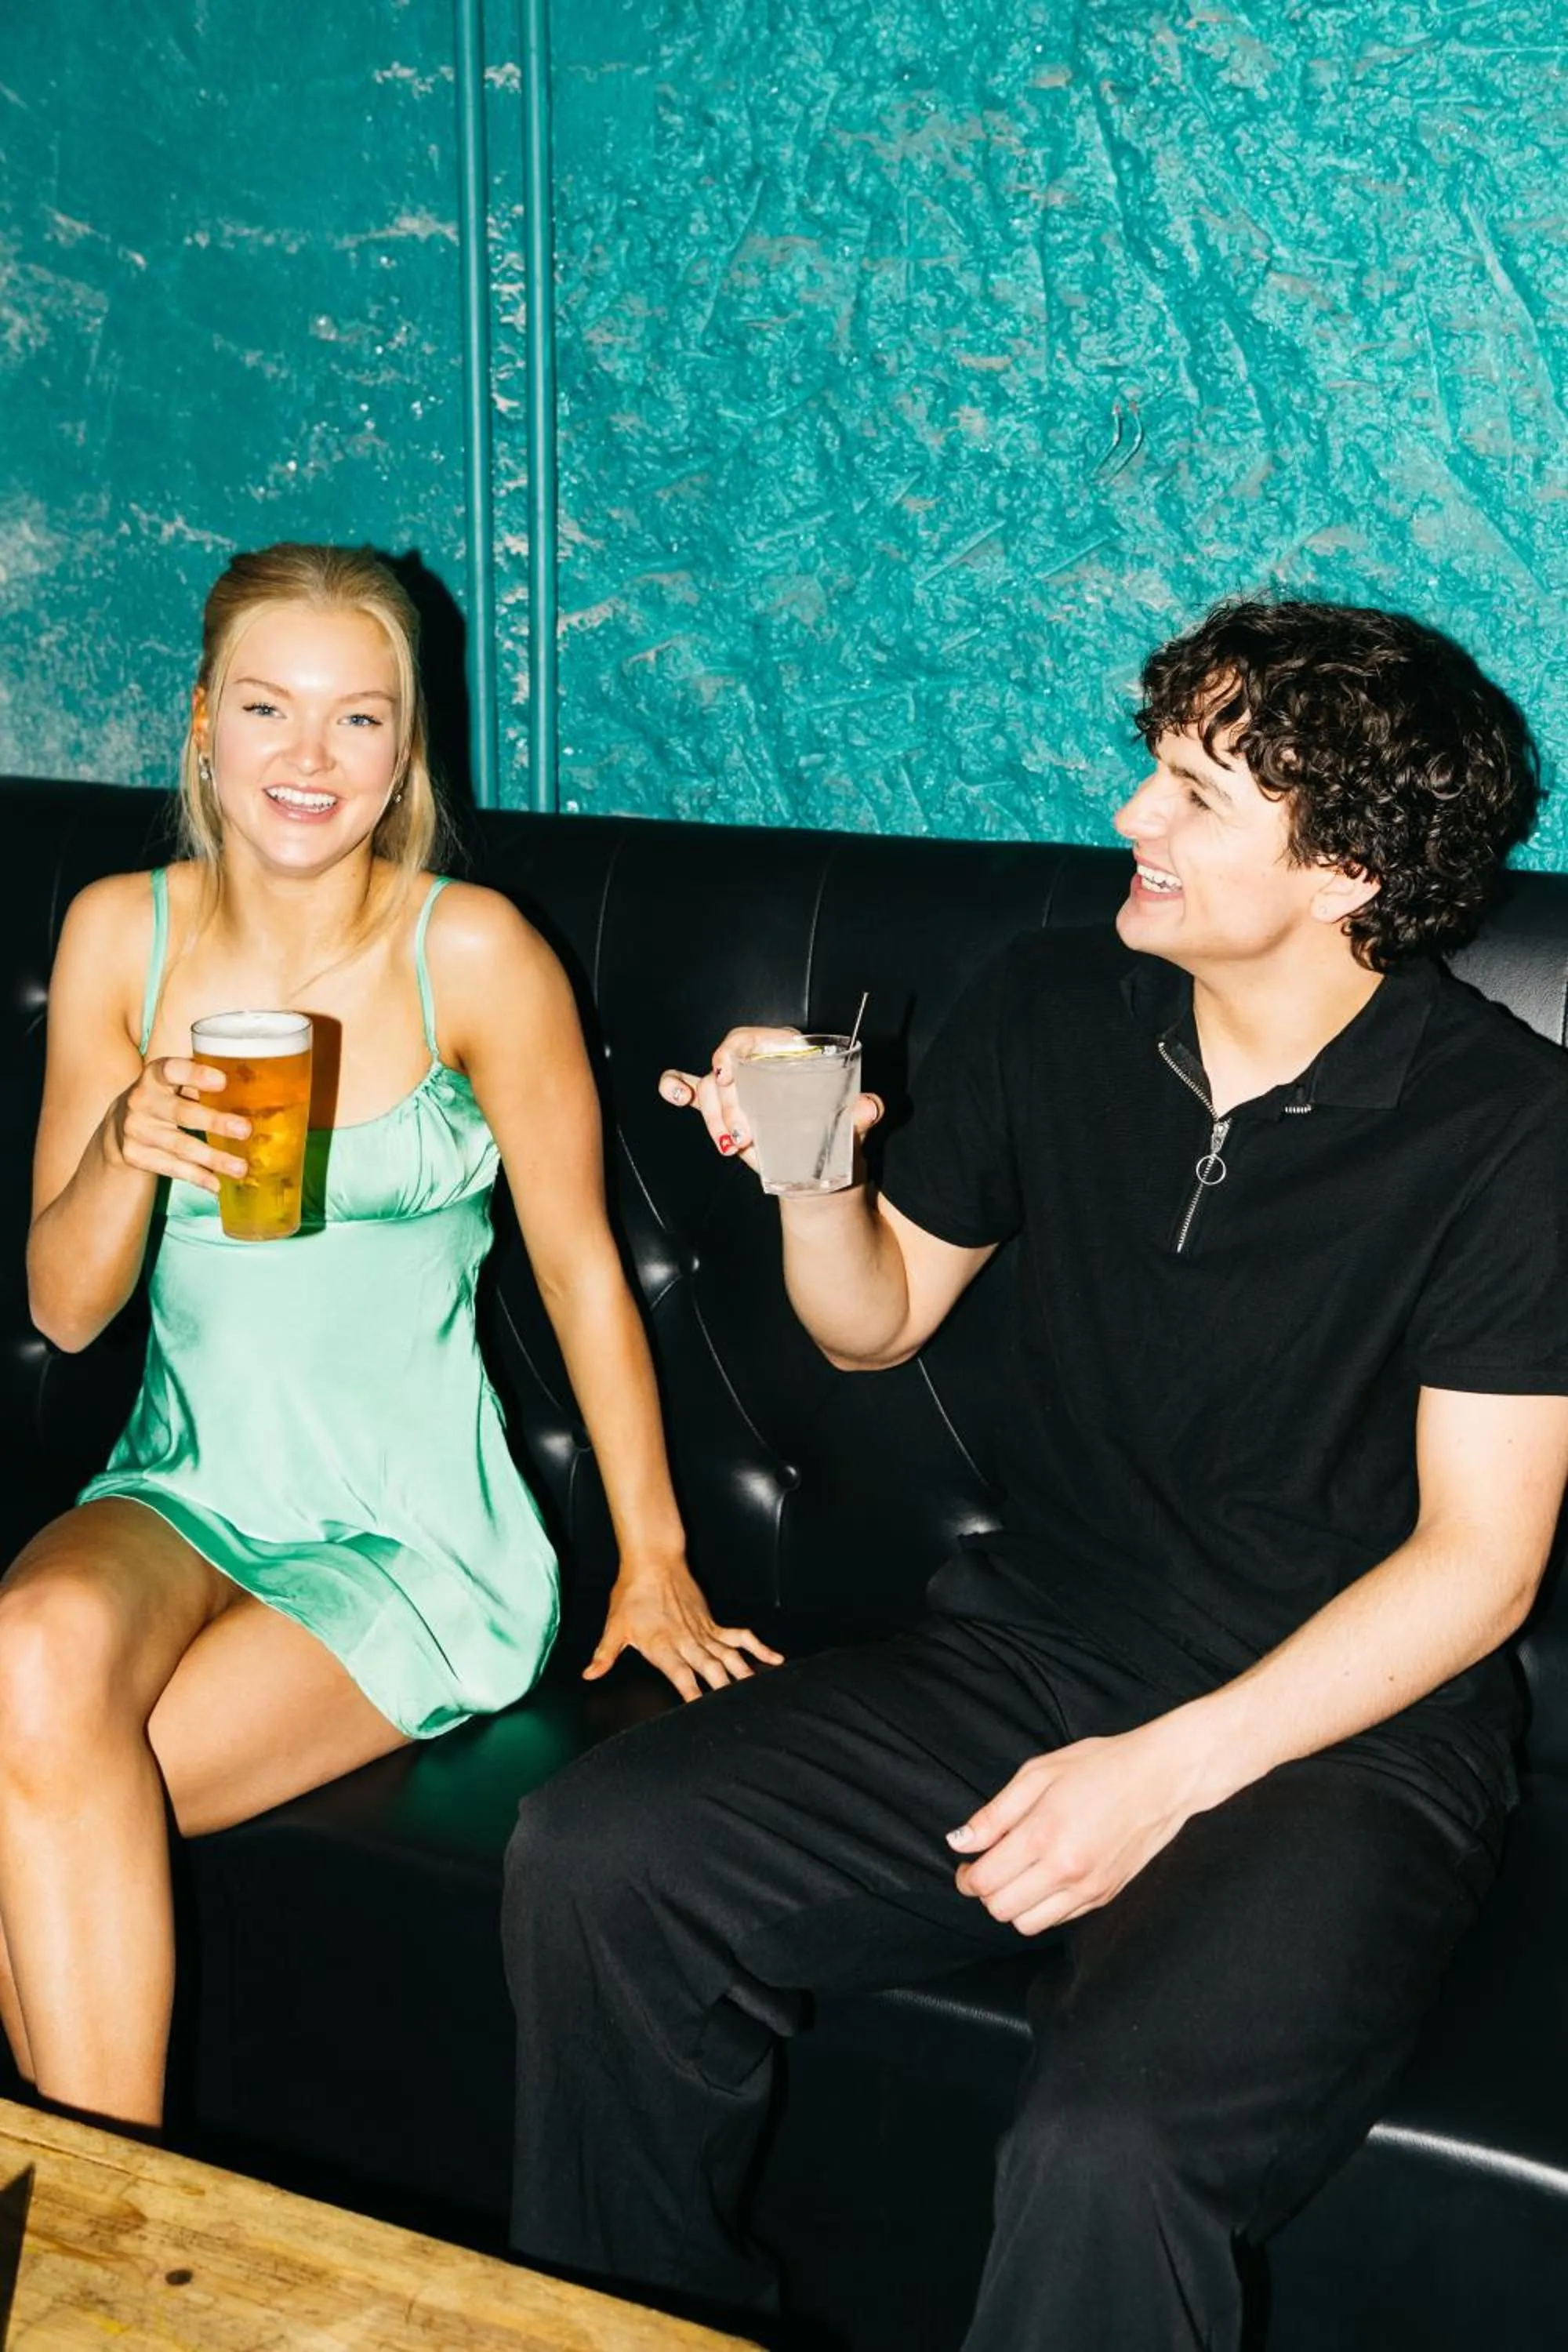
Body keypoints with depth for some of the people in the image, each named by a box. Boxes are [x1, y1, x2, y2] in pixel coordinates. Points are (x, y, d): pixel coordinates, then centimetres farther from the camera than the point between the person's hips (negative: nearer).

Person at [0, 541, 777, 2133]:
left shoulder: (471, 952, -10)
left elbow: (578, 1265, -3)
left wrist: (654, 1570, 2)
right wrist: (130, 1149, -19)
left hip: (413, 1537, -3)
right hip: (181, 1494, 4)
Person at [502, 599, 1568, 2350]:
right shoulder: (1045, 1013, 4)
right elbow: (880, 1319, 16)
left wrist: (1171, 1768, -19)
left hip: (1341, 1732, -4)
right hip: (1027, 1661, 5)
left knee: (1110, 2146, -32)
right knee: (589, 1859, -15)